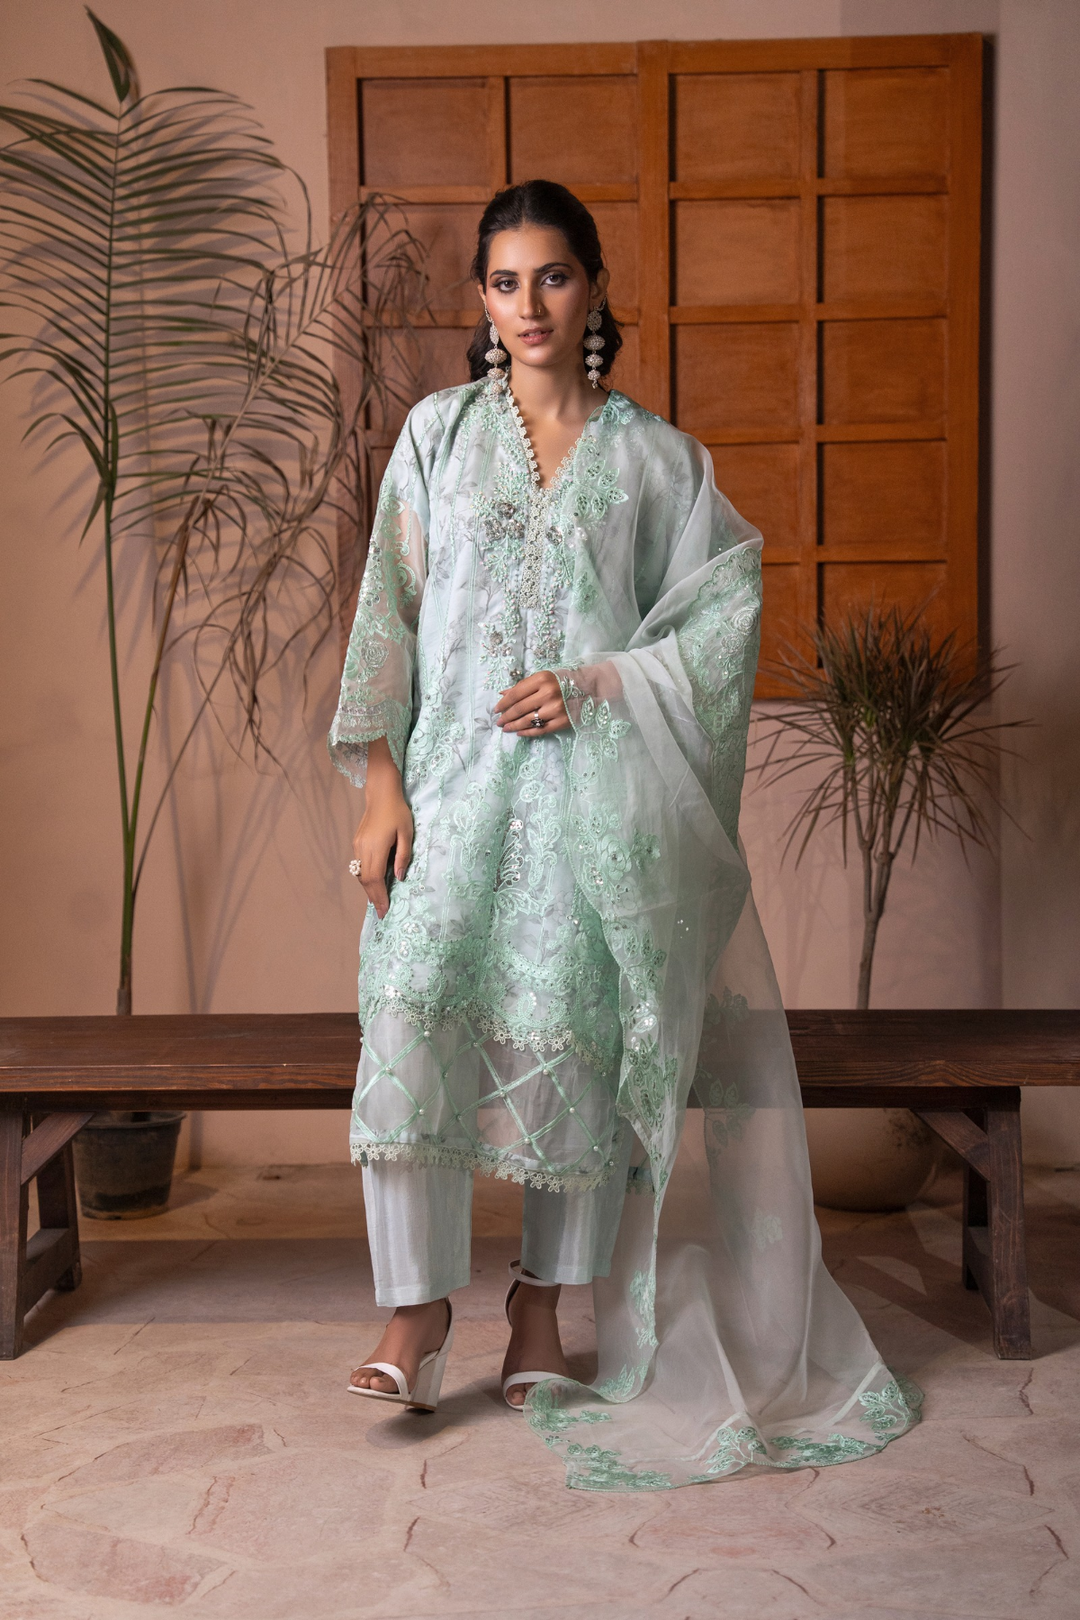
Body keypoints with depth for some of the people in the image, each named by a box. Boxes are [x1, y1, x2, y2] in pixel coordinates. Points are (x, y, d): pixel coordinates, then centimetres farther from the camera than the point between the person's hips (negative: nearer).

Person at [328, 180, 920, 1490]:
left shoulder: (655, 455, 7)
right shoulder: (439, 432, 9)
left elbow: (722, 618, 4)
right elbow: (389, 610, 4)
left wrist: (596, 686, -10)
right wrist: (379, 786, -4)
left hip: (596, 782, 0)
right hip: (457, 776, 1)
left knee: (578, 1037, -1)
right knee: (412, 1015, -14)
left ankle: (543, 1303, 16)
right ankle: (418, 1309, -1)